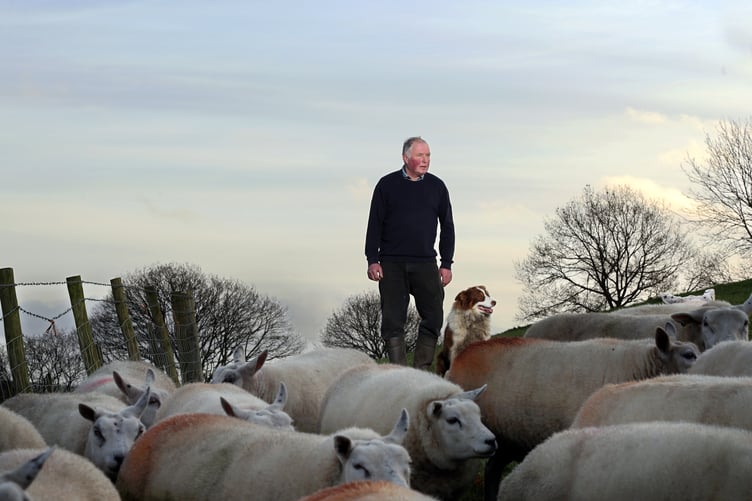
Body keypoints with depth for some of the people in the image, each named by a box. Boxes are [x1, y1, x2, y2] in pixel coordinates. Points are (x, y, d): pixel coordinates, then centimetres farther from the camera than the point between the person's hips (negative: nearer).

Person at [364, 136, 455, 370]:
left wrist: (446, 263, 8)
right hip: (391, 264, -2)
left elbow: (447, 226, 14)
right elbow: (374, 225, 4)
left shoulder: (436, 186, 9)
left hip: (425, 263, 2)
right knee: (393, 320, -3)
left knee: (433, 316, -5)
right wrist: (372, 260, -4)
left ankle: (422, 370, 3)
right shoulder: (387, 185, 4)